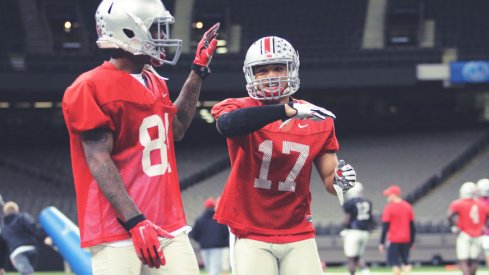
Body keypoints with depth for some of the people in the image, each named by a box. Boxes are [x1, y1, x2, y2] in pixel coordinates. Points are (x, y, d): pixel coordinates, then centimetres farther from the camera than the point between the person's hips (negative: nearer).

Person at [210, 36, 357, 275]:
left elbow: (329, 179, 8)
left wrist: (340, 180, -17)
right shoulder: (239, 109, -4)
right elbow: (228, 125, -30)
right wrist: (289, 111, -36)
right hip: (251, 235, -3)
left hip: (298, 236, 3)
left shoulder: (317, 120, 4)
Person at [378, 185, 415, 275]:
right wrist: (412, 241, 18)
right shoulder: (407, 206, 6)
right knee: (405, 262, 14)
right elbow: (412, 225, 10)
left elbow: (385, 226, -12)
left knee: (394, 262, -1)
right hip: (405, 240, 5)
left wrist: (382, 243, -9)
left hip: (394, 240, -5)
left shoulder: (389, 207, -11)